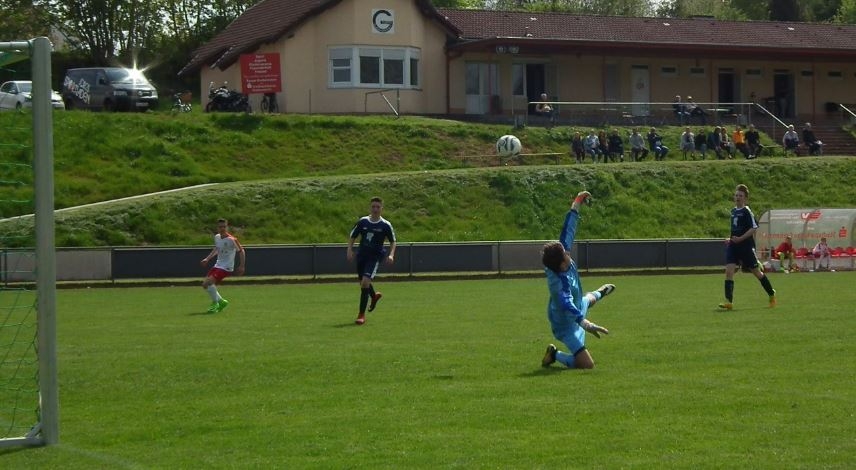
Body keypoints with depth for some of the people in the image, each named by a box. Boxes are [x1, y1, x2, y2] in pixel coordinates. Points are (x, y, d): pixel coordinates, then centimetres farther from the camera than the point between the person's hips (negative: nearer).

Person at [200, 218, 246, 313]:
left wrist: (242, 266, -12)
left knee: (208, 283, -23)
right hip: (217, 265, 8)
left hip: (226, 268, -8)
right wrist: (207, 259, 18)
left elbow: (241, 251, -9)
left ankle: (215, 303, -6)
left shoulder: (231, 240, -17)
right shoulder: (216, 237, 5)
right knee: (205, 285, 7)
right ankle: (221, 301, 23)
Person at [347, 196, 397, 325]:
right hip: (361, 255, 4)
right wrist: (350, 250, -5)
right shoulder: (362, 221, 1)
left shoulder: (386, 225, -5)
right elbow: (352, 237, 10)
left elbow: (393, 242, 6)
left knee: (365, 282, -20)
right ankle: (374, 296, 54)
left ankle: (361, 314, -13)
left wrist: (391, 255, -9)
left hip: (374, 257, -4)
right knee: (363, 283, 17)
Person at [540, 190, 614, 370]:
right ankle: (555, 355, 7)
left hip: (577, 305, 9)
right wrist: (586, 324, -75)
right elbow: (568, 307, -60)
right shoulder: (559, 282, -45)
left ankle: (598, 294, 78)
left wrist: (576, 205, -12)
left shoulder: (563, 257, -22)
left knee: (588, 300, 42)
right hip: (567, 323, -9)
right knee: (587, 365, -15)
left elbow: (568, 231, -13)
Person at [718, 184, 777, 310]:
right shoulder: (733, 211, 13)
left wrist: (740, 238, -21)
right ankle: (728, 301, -16)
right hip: (733, 246, 6)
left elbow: (754, 228, -17)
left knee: (756, 271, 6)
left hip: (746, 246, -6)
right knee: (729, 271, -11)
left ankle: (772, 294, 27)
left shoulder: (747, 211, -9)